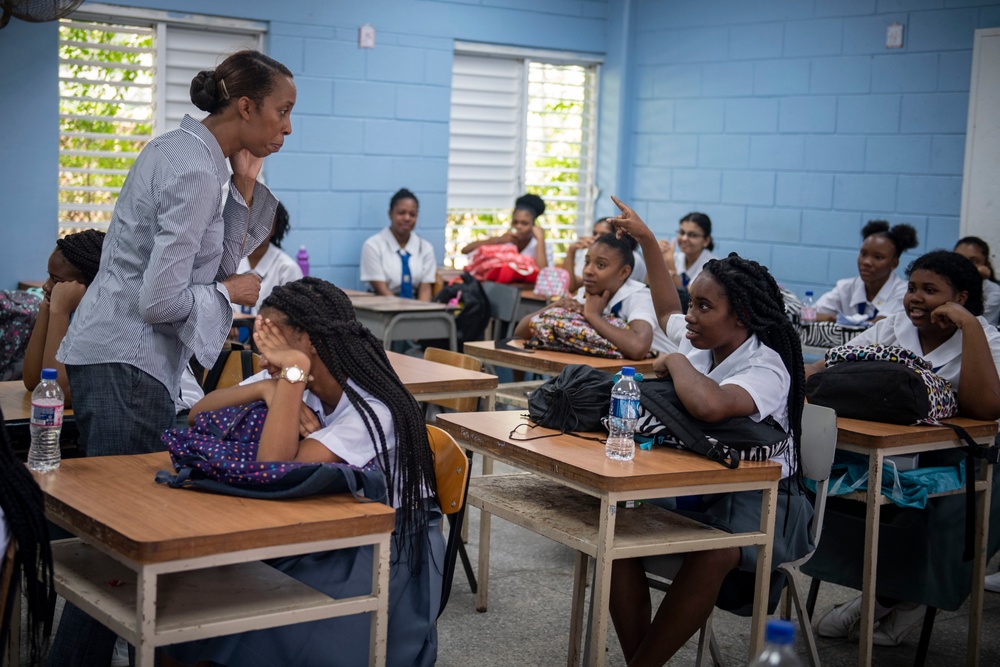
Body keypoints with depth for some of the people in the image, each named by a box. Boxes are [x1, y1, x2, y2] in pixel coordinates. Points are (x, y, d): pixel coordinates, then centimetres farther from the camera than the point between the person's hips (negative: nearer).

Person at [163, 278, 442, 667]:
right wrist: (267, 387, -22)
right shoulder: (300, 383, -4)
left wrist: (292, 372, -33)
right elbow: (198, 415, -5)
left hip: (391, 553, -6)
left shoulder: (372, 408, -25)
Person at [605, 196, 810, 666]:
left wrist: (675, 362, -21)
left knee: (714, 552, -38)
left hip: (758, 501, -7)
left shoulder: (767, 367, -19)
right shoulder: (698, 342, 5)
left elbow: (708, 405, -42)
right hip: (694, 487, 7)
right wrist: (647, 242, 31)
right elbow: (667, 311, 32)